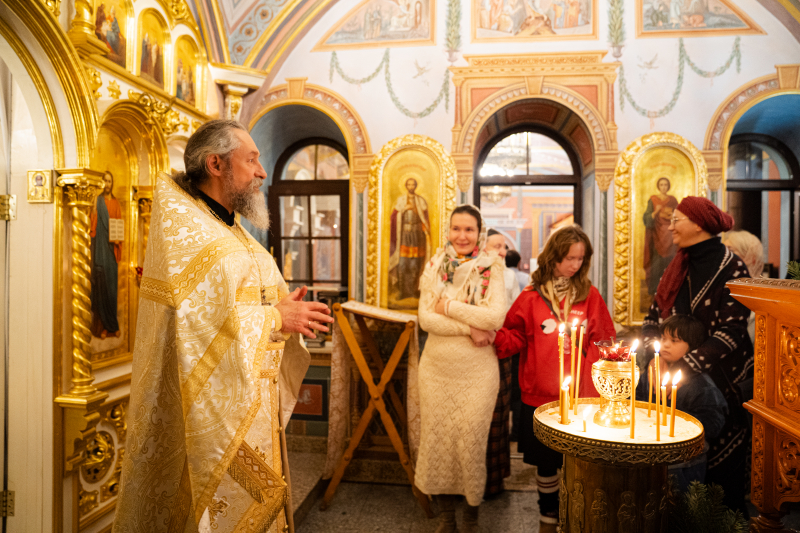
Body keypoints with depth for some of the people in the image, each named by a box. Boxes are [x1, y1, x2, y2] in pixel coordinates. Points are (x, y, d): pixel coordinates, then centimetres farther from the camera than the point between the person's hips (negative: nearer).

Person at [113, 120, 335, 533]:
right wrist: (275, 318, -18)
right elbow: (195, 318, -23)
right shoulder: (179, 227, -12)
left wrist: (288, 309, -5)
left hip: (252, 403, 8)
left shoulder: (233, 232, 16)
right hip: (210, 409, -8)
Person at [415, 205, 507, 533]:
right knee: (436, 438, 10)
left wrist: (450, 306, -13)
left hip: (477, 371, -2)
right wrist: (469, 328, -16)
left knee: (472, 440, 6)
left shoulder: (491, 269, -3)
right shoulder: (435, 267, 2)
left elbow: (496, 317, -17)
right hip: (436, 369, 3)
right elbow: (425, 318, -7)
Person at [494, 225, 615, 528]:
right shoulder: (531, 298, -2)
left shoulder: (590, 296, 2)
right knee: (545, 461, 13)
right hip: (540, 397, 0)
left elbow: (603, 341, 4)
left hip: (579, 398, 1)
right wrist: (493, 335, -19)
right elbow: (515, 338, 1)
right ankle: (548, 515, 34)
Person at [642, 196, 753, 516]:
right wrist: (655, 355, -11)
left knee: (721, 464, 7)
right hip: (681, 382, 6)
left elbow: (731, 333, -19)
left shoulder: (731, 268, -12)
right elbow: (655, 315, 6)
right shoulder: (679, 267, 8)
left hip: (723, 381, -5)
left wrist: (682, 366, -24)